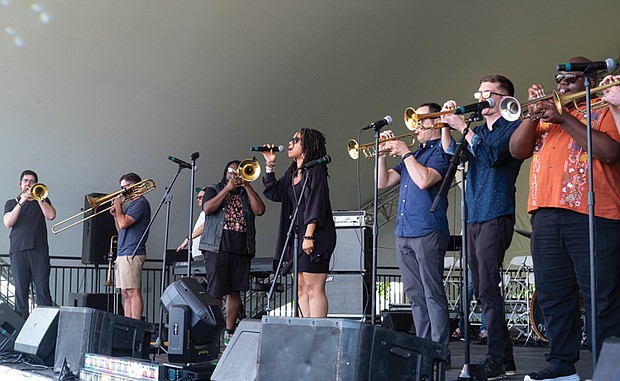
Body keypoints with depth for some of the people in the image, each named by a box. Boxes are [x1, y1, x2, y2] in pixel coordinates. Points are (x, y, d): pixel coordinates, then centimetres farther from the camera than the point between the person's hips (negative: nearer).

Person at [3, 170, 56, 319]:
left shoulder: (42, 201, 20)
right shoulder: (11, 203, 20)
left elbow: (51, 215, 0)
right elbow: (8, 223, 2)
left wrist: (38, 198, -2)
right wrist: (21, 202, -3)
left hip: (39, 251, -1)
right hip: (18, 251, 1)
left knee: (43, 290, -9)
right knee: (20, 291, -4)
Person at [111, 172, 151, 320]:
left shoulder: (141, 203, -8)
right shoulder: (132, 204, 23)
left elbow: (124, 223, -19)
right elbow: (121, 230, 26)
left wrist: (118, 206, -4)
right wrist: (115, 214, 12)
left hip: (132, 255, -10)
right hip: (123, 254, 10)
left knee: (133, 292, -13)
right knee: (126, 293, 9)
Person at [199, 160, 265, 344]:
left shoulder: (248, 194, 19)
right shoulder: (214, 190, 12)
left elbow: (259, 210, 0)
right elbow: (208, 208, -7)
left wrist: (247, 186, 0)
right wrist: (227, 188, -7)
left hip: (241, 250, 3)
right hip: (217, 248, -3)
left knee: (235, 292, 5)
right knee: (215, 293, -7)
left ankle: (229, 332, 12)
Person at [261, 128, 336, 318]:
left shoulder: (315, 171, -7)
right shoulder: (292, 173, 19)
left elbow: (316, 205, -14)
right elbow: (273, 192, 17)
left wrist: (309, 236, -21)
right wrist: (270, 165, 11)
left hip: (313, 237, -9)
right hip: (295, 236, 9)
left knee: (313, 287, -11)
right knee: (301, 288, 6)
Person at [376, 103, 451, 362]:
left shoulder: (441, 150, -2)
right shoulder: (414, 153, 22)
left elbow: (424, 180, -19)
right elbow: (383, 183, 19)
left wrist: (405, 153, -11)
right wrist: (383, 153, 6)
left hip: (428, 232, -8)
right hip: (404, 233, 8)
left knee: (433, 294, -8)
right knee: (415, 295, 9)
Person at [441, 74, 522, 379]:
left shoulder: (512, 127, -2)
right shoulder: (478, 131, 21)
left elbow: (491, 155, -17)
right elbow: (451, 154, 14)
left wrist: (463, 128, -14)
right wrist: (446, 124, 3)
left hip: (495, 216, -8)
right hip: (474, 217, 8)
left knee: (487, 288, -15)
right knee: (482, 289, 9)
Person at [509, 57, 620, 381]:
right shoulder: (546, 115, 23)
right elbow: (517, 150, 11)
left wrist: (563, 118, -11)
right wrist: (533, 113, -2)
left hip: (591, 217, -6)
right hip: (545, 217, 6)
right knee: (554, 298, 7)